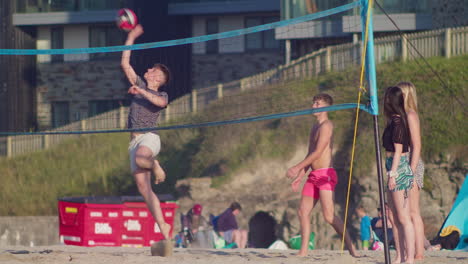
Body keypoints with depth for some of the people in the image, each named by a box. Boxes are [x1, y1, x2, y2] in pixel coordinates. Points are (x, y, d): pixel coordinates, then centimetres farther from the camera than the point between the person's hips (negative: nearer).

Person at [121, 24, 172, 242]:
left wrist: (142, 92, -20)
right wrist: (131, 38, 17)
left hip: (149, 137, -5)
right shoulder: (140, 85, 23)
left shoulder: (161, 95, 10)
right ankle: (163, 227, -7)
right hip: (135, 140, 5)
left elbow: (160, 102, -15)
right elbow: (125, 64, 18)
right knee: (144, 188, -6)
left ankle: (154, 165, -7)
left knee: (140, 158, -41)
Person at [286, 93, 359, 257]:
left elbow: (318, 152, -16)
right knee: (303, 212, 5)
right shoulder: (315, 127, 20)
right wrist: (300, 176, 20)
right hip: (314, 175, 10)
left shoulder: (326, 126, -9)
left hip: (325, 174, -10)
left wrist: (297, 168, -14)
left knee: (328, 215, -17)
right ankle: (303, 251, 7)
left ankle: (351, 247, -14)